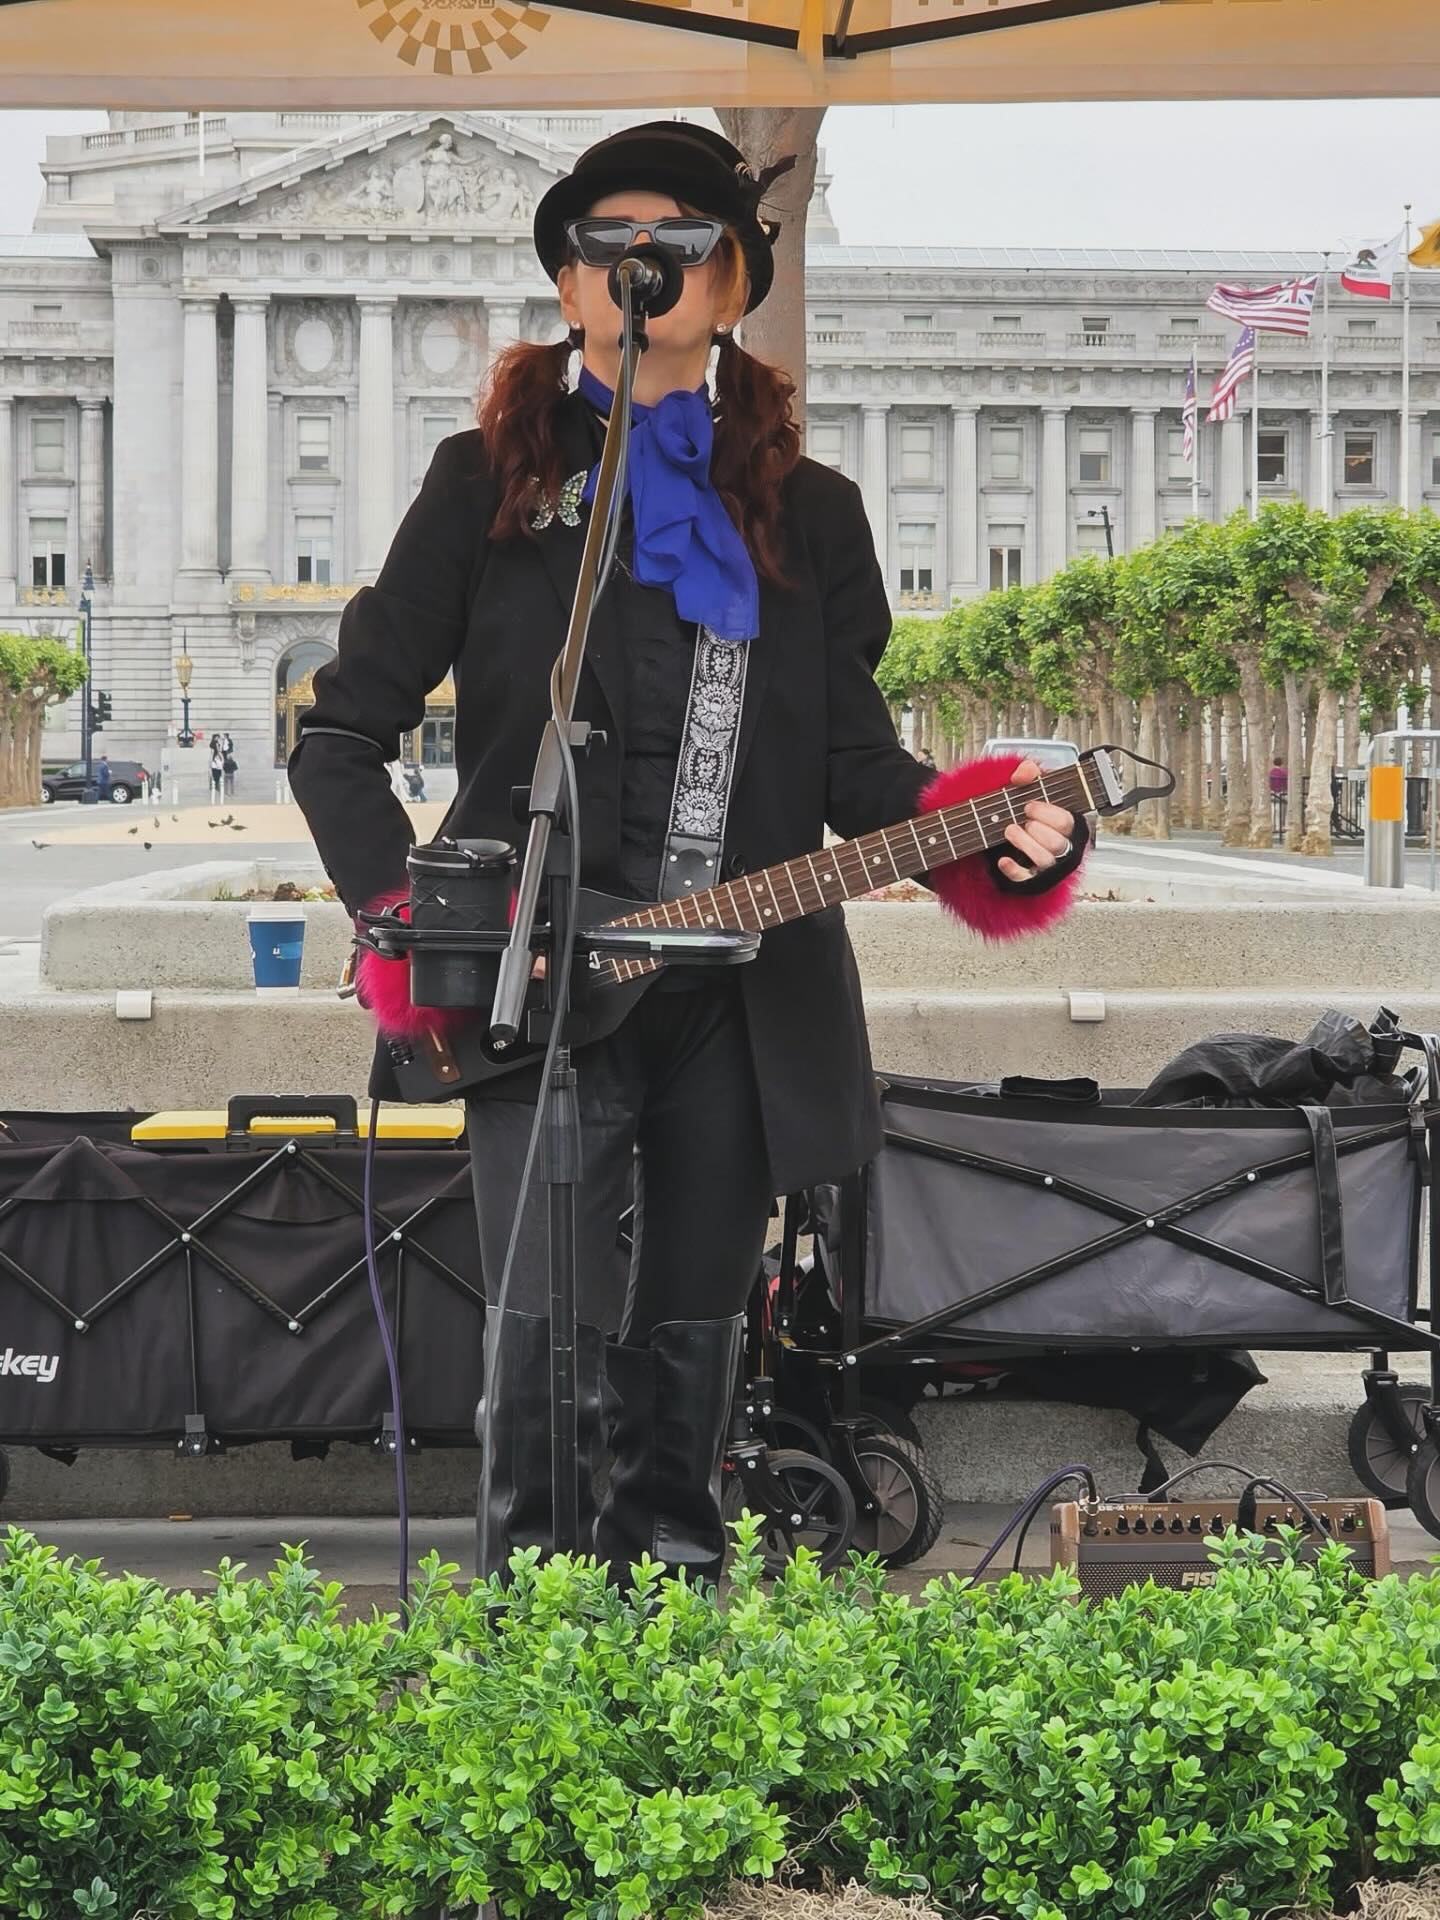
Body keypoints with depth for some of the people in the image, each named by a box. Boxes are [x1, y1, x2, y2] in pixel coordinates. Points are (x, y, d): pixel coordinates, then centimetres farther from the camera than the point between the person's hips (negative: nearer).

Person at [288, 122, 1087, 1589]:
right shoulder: (491, 480, 5)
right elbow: (341, 733, 5)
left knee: (688, 1344, 10)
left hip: (746, 1005, 3)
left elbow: (856, 757, 11)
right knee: (552, 1332, -15)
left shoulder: (807, 513, 13)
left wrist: (988, 843, -9)